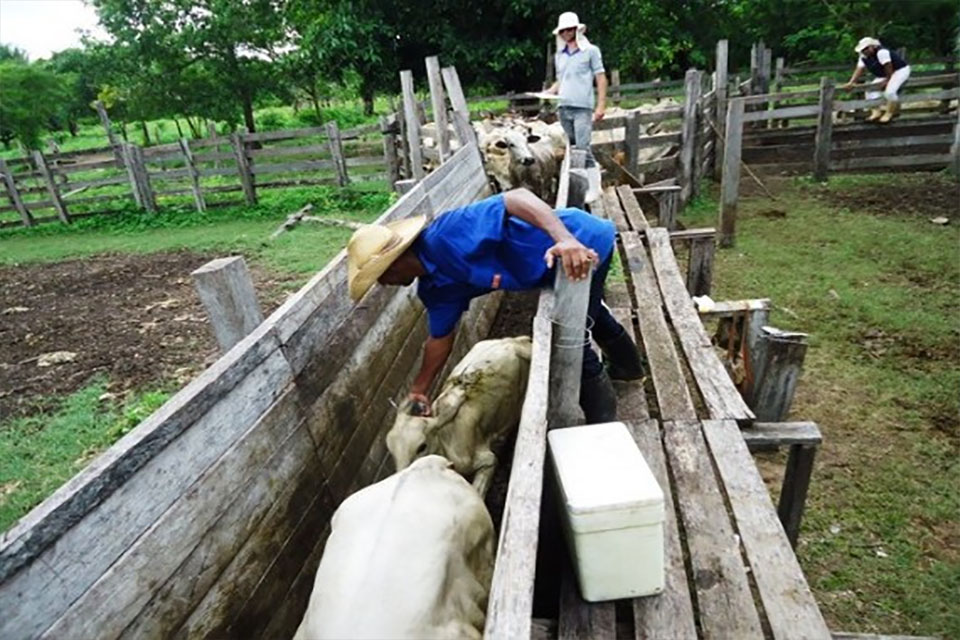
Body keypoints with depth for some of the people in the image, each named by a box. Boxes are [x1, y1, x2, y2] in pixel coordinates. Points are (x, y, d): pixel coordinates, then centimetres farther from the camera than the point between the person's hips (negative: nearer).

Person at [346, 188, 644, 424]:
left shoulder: (448, 234, -29)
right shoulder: (434, 288, -1)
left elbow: (517, 197, -34)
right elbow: (440, 337, 10)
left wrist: (565, 239, -46)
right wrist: (419, 390, 12)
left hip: (584, 240, -9)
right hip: (561, 257, 10)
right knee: (589, 312, 32)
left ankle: (603, 426, 21)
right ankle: (628, 366, 62)